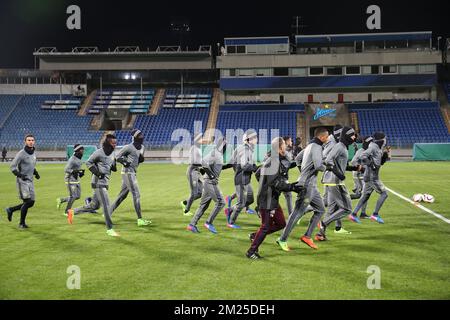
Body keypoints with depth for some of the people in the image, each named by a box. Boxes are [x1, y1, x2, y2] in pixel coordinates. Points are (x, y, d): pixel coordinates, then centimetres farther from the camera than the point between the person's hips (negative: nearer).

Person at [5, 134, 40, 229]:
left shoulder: (33, 153, 11)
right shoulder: (21, 153, -11)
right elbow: (13, 167, -12)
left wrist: (36, 173, 9)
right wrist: (20, 175, -25)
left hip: (30, 181, 8)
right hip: (22, 181, -7)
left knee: (31, 203, 6)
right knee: (27, 201, -11)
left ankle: (11, 210, 26)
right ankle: (22, 223, 4)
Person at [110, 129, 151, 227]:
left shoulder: (142, 148, 11)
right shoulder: (128, 147, -13)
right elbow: (117, 157, -7)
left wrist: (141, 158, -2)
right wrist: (124, 162, -22)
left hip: (133, 173, 9)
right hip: (128, 173, -9)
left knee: (122, 195, 15)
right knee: (136, 195, -11)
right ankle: (140, 219, -9)